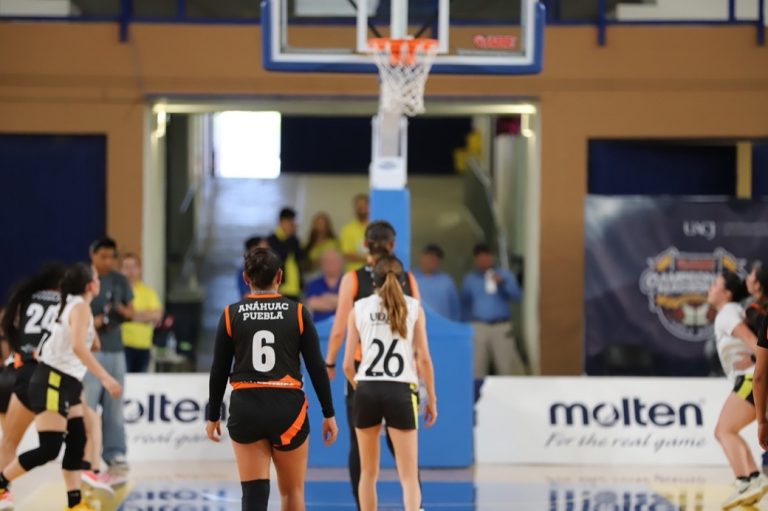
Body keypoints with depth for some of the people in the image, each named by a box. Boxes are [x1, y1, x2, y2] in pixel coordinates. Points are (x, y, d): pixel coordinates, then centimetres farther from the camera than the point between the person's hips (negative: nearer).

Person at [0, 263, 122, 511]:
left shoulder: (73, 304, 15)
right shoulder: (81, 306, -13)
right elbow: (78, 346, -28)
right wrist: (105, 378, -33)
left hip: (66, 382, 10)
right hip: (52, 381, -10)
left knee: (77, 441, 6)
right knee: (49, 449, -12)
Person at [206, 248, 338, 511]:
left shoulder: (231, 314, 1)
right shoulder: (298, 313, 0)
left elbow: (219, 371, 3)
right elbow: (317, 367, 0)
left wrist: (213, 416, 13)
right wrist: (328, 414, 7)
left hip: (245, 409, 0)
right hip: (287, 409, 0)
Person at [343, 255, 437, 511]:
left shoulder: (359, 308, 8)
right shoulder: (413, 308, 6)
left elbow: (348, 364, 5)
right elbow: (423, 358, 0)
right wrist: (431, 398, 9)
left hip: (367, 391, 2)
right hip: (401, 391, -2)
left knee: (368, 473, 16)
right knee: (409, 475, -2)